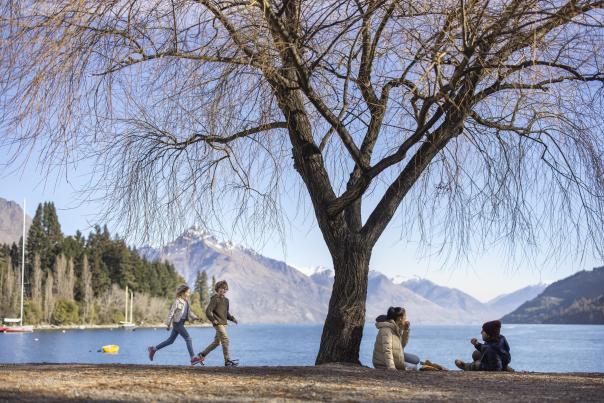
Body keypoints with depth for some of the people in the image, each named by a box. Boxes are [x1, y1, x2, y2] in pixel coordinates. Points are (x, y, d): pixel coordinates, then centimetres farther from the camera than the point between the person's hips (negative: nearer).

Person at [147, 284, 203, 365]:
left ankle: (153, 349, 27)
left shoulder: (186, 302, 11)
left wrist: (195, 317, 1)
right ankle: (193, 358, -15)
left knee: (171, 340, 15)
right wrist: (168, 324, -9)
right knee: (188, 338, -14)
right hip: (177, 322, -9)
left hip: (181, 323, 9)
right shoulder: (177, 301, -12)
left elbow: (189, 312, 17)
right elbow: (171, 312, -10)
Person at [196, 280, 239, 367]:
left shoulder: (226, 300, 16)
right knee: (225, 340, -14)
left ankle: (202, 354, 26)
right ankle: (227, 361, -13)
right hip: (218, 323, -9)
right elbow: (208, 311, -14)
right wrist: (213, 320, -18)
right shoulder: (215, 299, -9)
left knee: (216, 342, 14)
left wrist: (232, 318, 11)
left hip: (223, 323, 9)